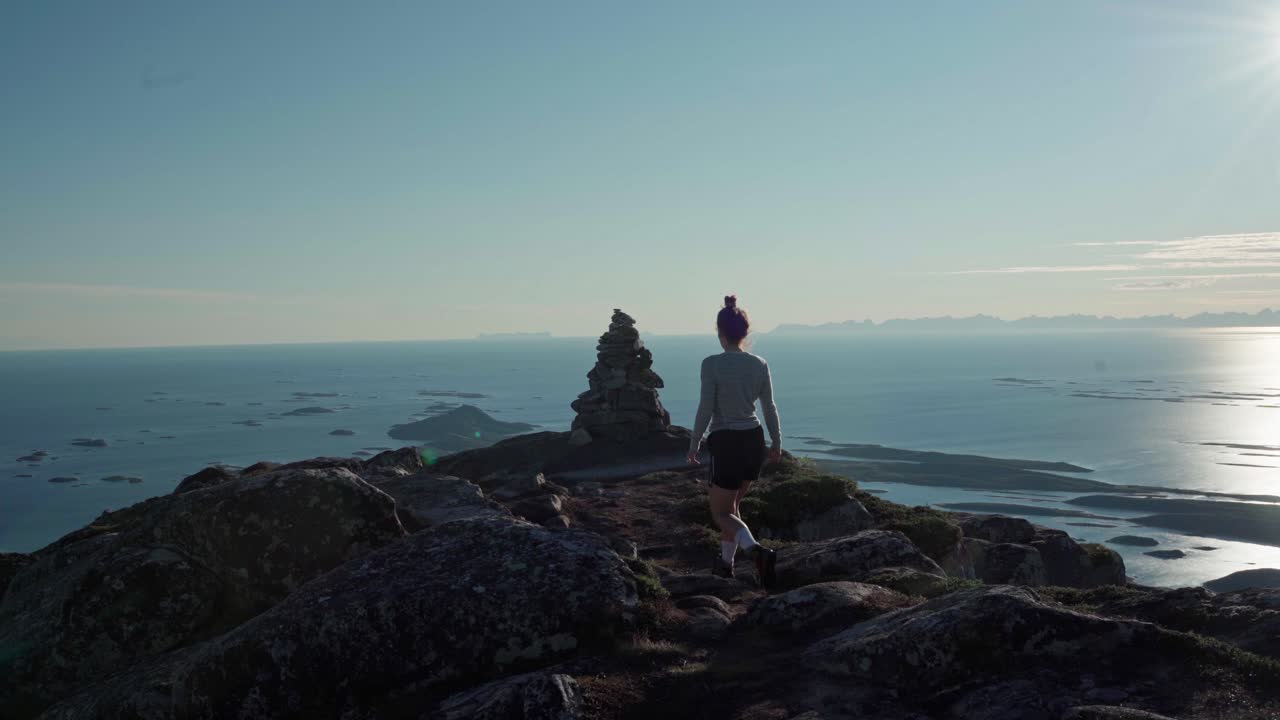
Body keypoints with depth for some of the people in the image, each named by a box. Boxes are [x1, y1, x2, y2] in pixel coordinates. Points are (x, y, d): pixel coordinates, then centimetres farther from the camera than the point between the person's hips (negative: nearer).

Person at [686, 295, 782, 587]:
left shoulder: (712, 364, -14)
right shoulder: (760, 364, -1)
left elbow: (705, 410, -13)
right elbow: (769, 408, 5)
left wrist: (694, 444, 0)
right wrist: (777, 442, 18)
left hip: (726, 444, -5)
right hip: (754, 441, 5)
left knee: (721, 512, 7)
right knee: (731, 505, 24)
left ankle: (757, 551, -18)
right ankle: (726, 562, 33)